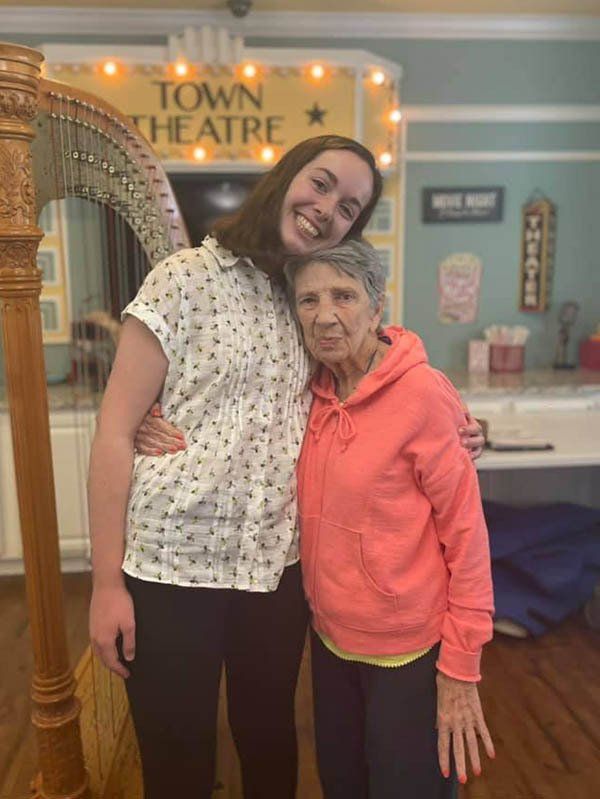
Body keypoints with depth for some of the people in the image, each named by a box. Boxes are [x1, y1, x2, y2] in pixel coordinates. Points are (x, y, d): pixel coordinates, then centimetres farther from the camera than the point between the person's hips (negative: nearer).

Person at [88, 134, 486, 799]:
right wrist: (107, 581, -10)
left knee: (270, 745, 22)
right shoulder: (186, 278, -8)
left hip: (275, 567, 4)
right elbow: (115, 432, -9)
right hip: (172, 567, -4)